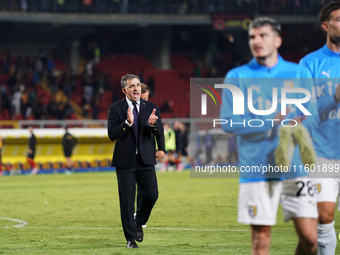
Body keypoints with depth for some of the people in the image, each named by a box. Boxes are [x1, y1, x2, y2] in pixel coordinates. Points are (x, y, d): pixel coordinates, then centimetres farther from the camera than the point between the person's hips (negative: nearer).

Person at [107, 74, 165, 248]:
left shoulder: (151, 108, 7)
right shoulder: (115, 109, 0)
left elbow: (160, 133, -1)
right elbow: (112, 134, -11)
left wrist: (153, 124, -24)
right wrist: (127, 123, -26)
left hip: (146, 161, 2)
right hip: (125, 161, -2)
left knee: (152, 195, -7)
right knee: (127, 201, 0)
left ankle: (139, 222, 22)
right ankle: (131, 238, 11)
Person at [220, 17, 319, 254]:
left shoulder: (299, 73, 10)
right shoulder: (237, 77, 5)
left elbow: (312, 116, 5)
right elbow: (228, 122, -4)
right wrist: (270, 121, -13)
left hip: (295, 166, 1)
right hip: (257, 170, -1)